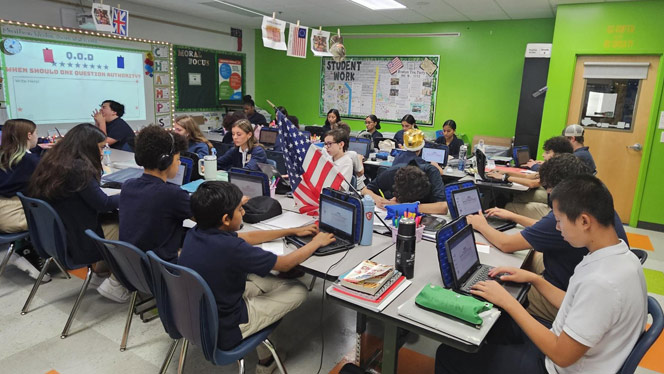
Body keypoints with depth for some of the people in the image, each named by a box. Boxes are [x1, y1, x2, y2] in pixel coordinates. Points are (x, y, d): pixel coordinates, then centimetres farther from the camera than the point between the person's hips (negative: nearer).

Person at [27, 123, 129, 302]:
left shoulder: (52, 161, 5)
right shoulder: (78, 168, -23)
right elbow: (103, 203, -17)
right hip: (75, 242, -9)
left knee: (114, 219, 16)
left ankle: (99, 273, 24)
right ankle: (114, 284, 6)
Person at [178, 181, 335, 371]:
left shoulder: (195, 233, -8)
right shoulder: (230, 248, -32)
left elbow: (246, 237, 7)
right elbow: (286, 264, -17)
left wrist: (293, 231, 13)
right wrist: (317, 242, 1)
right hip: (222, 332, -7)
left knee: (263, 278, 20)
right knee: (299, 290, 5)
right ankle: (265, 359, 27)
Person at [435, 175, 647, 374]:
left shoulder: (601, 282, -34)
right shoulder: (619, 255, -4)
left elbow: (561, 356, -26)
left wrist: (508, 302, -21)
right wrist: (534, 279, 3)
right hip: (567, 346, 9)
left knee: (449, 355, -4)